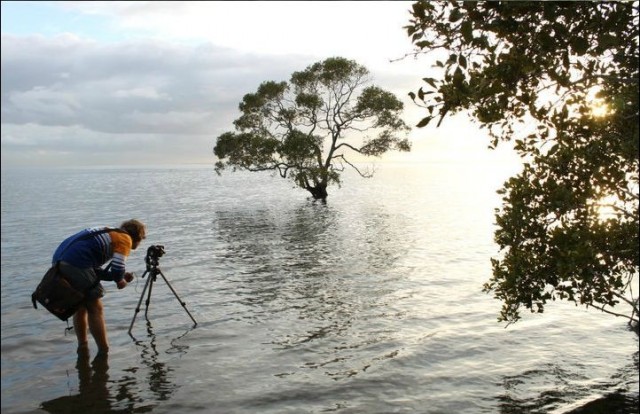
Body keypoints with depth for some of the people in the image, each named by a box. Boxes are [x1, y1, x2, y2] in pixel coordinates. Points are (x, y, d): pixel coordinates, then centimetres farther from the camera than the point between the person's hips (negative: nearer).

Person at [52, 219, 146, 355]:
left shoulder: (108, 233, 27)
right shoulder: (125, 239, 4)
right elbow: (117, 269, -10)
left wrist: (120, 276, 18)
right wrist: (120, 280, 11)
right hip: (76, 264, -9)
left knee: (80, 307, 22)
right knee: (95, 308, 4)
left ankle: (82, 348, 30)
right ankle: (104, 352, 8)